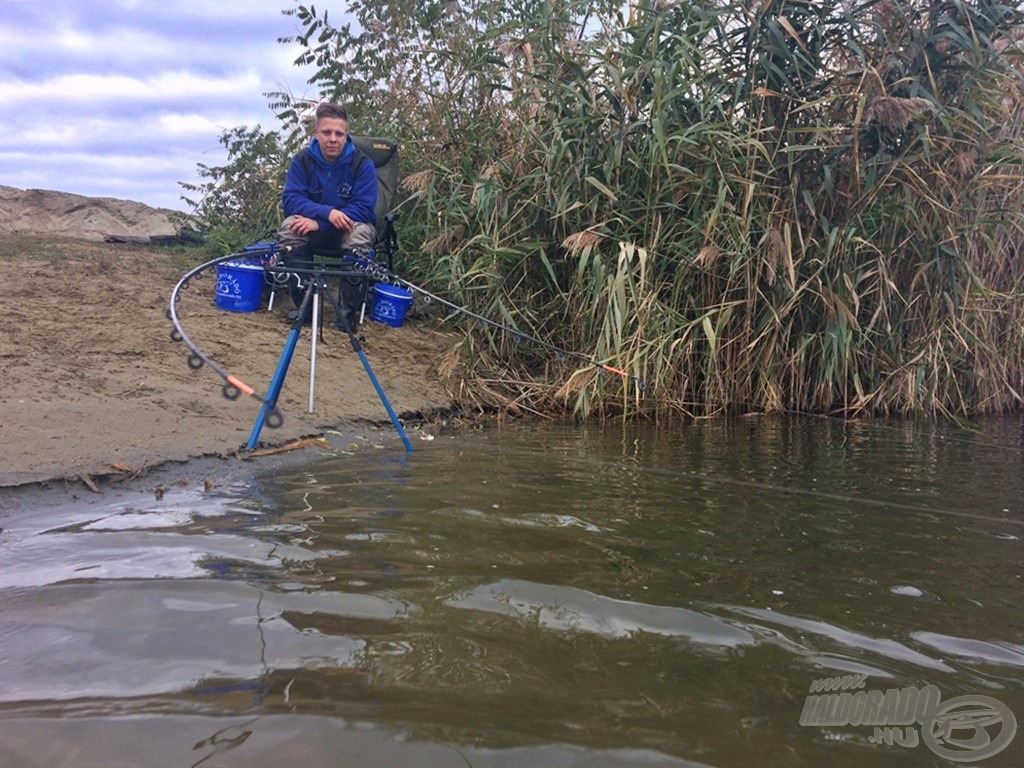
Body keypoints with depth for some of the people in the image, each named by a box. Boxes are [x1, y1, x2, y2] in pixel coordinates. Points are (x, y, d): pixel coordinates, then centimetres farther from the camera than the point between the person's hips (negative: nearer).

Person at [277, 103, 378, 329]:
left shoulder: (362, 164, -16)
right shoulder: (302, 160, -9)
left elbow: (364, 208, -22)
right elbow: (290, 199, -17)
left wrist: (319, 223, -32)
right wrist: (327, 212, -35)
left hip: (349, 228, -2)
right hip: (315, 228, 2)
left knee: (361, 233, -36)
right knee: (289, 226, -28)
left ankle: (348, 310, -21)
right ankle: (304, 304, -20)